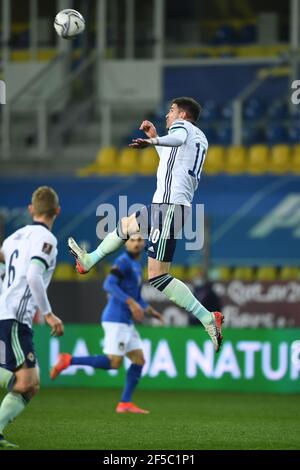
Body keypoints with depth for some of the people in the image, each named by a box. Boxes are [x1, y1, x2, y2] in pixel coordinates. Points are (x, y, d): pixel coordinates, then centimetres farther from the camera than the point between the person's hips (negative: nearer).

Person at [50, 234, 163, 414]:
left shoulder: (136, 266, 19)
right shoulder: (123, 262, -11)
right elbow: (109, 285, -24)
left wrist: (149, 310, 15)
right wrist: (131, 302, -30)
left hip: (126, 322, 9)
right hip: (116, 319, -9)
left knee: (139, 360, 6)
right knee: (114, 362, -12)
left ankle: (125, 403, 8)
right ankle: (68, 360, -6)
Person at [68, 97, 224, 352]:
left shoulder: (183, 126, -2)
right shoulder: (201, 139, 24)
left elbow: (178, 138, -28)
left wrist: (153, 141, -45)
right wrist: (155, 140, 39)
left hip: (169, 205, -10)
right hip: (165, 205, 10)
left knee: (157, 277, -15)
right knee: (125, 225, 34)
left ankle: (208, 319, -17)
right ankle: (88, 260, 54)